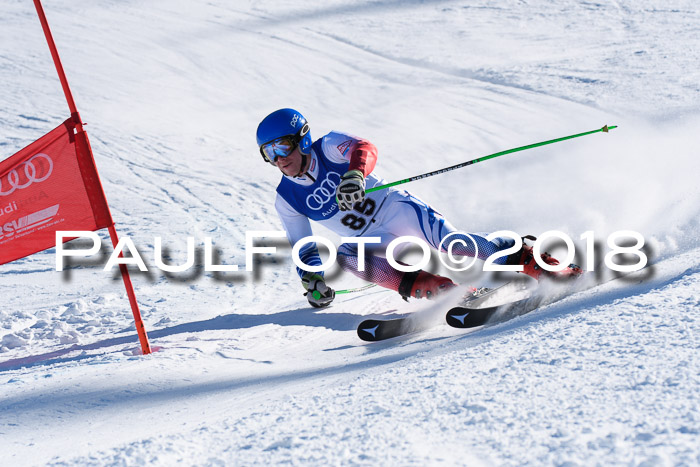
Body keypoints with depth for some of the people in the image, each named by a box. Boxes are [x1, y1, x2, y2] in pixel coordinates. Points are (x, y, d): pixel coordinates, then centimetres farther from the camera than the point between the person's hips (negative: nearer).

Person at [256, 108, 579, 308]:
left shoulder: (329, 147, -10)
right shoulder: (286, 201, 2)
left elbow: (365, 149, -31)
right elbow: (304, 249, 9)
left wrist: (355, 174, -54)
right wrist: (311, 280, -11)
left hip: (396, 208, -4)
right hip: (373, 241, 4)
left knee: (450, 243, -28)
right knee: (344, 255, -30)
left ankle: (532, 259, -23)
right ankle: (417, 284, -33)